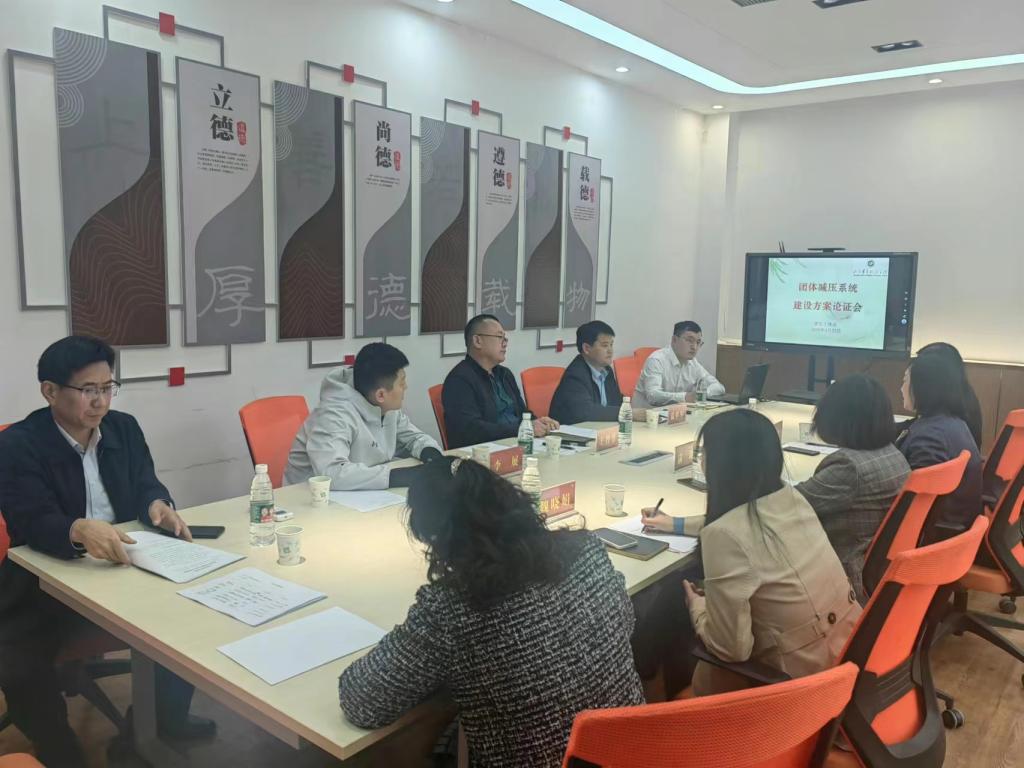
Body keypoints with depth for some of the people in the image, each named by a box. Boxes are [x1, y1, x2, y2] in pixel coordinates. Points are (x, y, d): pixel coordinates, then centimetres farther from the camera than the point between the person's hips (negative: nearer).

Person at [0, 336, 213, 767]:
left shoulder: (124, 428, 3)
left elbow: (146, 485, 3)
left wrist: (156, 504, -23)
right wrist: (80, 530, -47)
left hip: (122, 569, 4)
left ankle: (168, 717, 14)